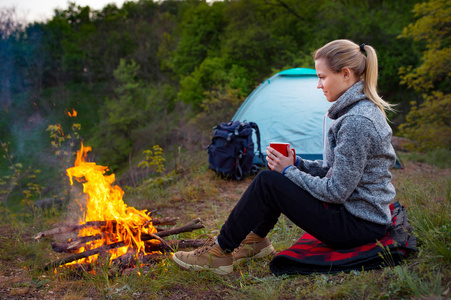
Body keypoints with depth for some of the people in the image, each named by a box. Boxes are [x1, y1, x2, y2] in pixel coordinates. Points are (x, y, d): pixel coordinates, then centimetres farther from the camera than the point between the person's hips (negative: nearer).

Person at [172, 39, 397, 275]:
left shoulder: (357, 122, -24)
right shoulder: (363, 109, 9)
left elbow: (336, 191, -23)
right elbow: (335, 171, 15)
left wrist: (289, 171, -11)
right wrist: (296, 164, 2)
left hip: (359, 226, -10)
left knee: (267, 182, -13)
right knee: (279, 175, 12)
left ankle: (221, 253, 1)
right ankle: (256, 239, 25)